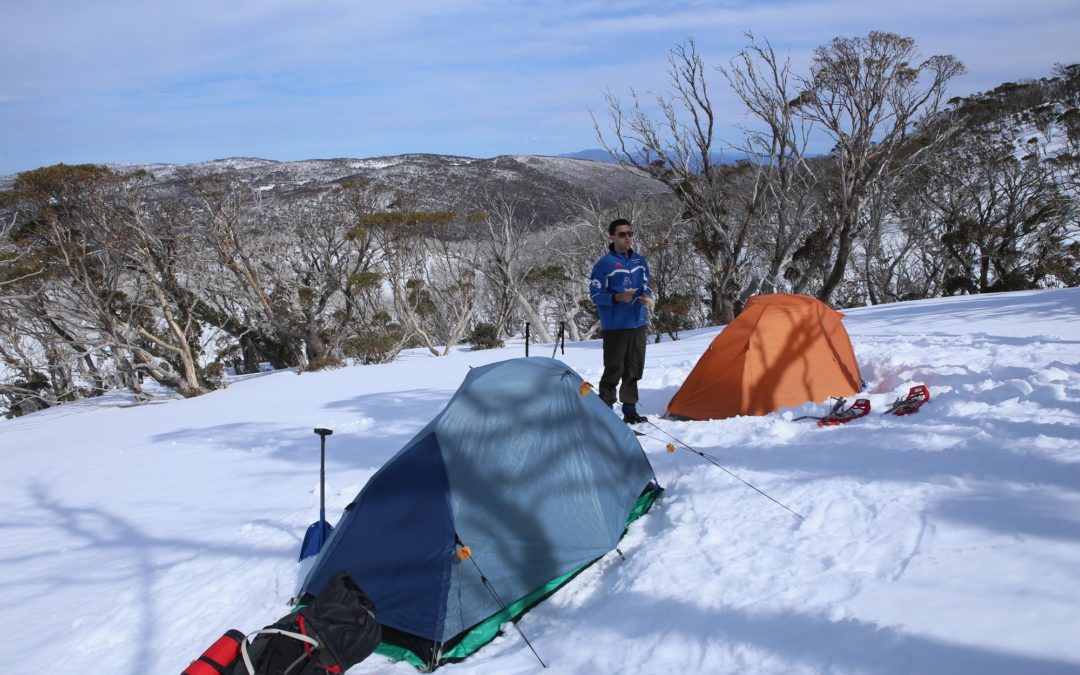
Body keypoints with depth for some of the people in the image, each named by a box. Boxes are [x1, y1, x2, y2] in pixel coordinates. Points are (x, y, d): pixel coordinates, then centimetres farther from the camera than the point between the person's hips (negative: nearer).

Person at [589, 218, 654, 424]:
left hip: (637, 324, 6)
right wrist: (617, 298, -22)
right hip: (615, 327, -6)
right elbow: (595, 295, -8)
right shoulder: (604, 264, -10)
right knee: (614, 370, -5)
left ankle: (629, 409, 20)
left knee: (634, 370, 11)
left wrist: (647, 297, -5)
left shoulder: (640, 261, 9)